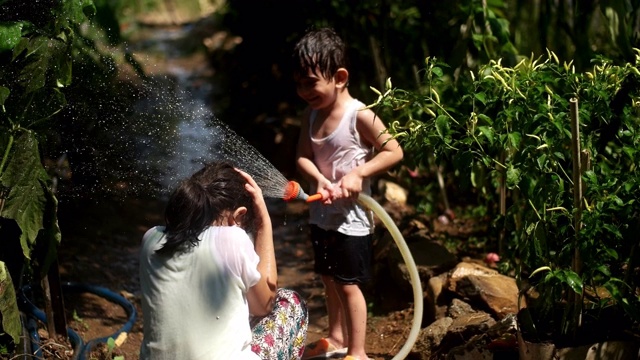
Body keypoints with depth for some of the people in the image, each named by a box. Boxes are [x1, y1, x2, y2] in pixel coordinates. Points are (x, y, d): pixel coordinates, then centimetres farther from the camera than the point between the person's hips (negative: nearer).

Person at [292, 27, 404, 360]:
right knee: (329, 279, 20)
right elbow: (303, 157, -1)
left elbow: (394, 151, -17)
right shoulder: (311, 114, 0)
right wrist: (319, 179, -21)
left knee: (348, 284, 1)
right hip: (321, 213, 7)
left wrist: (358, 173, -26)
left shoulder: (360, 116, -19)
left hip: (351, 216, -7)